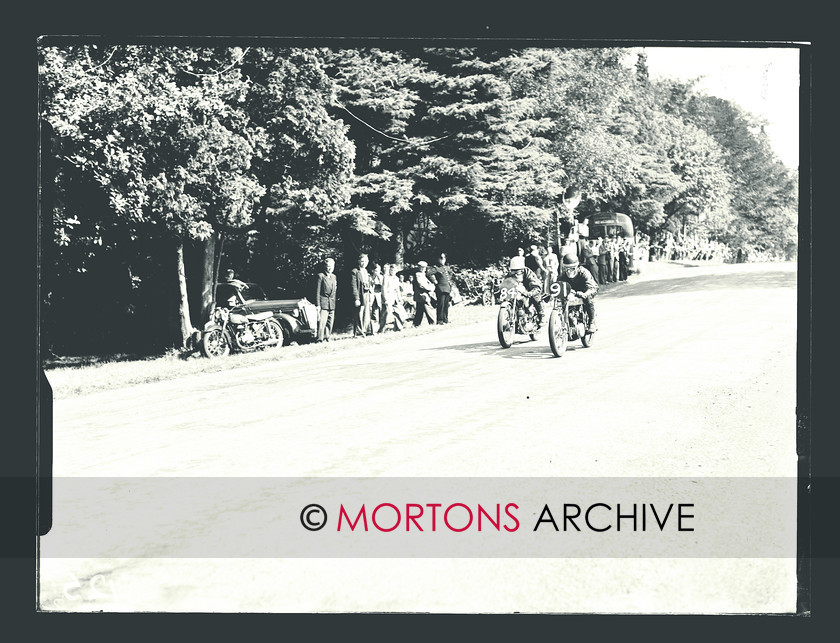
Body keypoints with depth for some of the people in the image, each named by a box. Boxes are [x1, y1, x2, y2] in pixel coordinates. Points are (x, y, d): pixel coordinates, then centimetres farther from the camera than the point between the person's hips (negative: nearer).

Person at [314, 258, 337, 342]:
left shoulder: (333, 276, 14)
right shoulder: (321, 276, -5)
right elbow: (317, 291, -7)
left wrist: (334, 303, 15)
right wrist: (317, 304, -12)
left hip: (332, 304, 6)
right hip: (323, 303, -6)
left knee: (330, 323, 7)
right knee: (322, 322, -12)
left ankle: (326, 338, 16)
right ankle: (320, 339, -9)